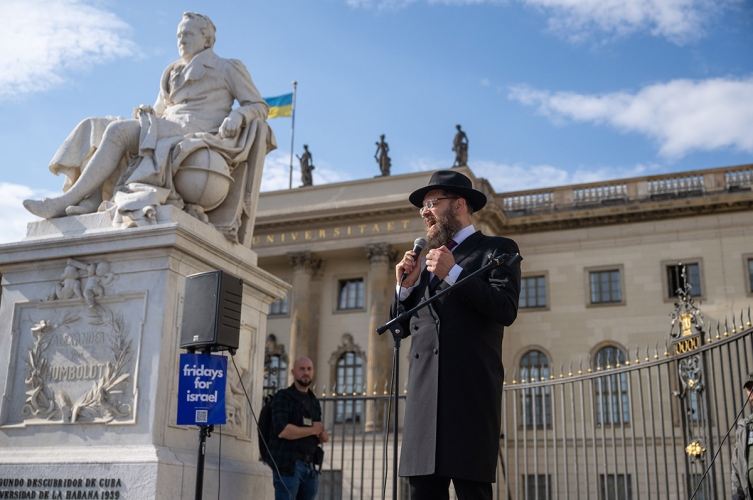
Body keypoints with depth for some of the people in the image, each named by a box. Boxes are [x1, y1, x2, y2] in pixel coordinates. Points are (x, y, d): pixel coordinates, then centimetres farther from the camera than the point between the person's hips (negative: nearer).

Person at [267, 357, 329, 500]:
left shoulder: (314, 401, 19)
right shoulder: (283, 397, -3)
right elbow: (282, 430, -18)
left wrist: (323, 436, 3)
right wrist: (312, 430, -8)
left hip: (310, 466, 7)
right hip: (288, 464, -7)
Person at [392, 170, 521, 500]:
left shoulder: (496, 249, 8)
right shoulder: (427, 260, 27)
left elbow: (506, 310, -9)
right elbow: (401, 327, 24)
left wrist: (454, 273, -10)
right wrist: (405, 287, 6)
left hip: (470, 391, -5)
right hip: (424, 395, 6)